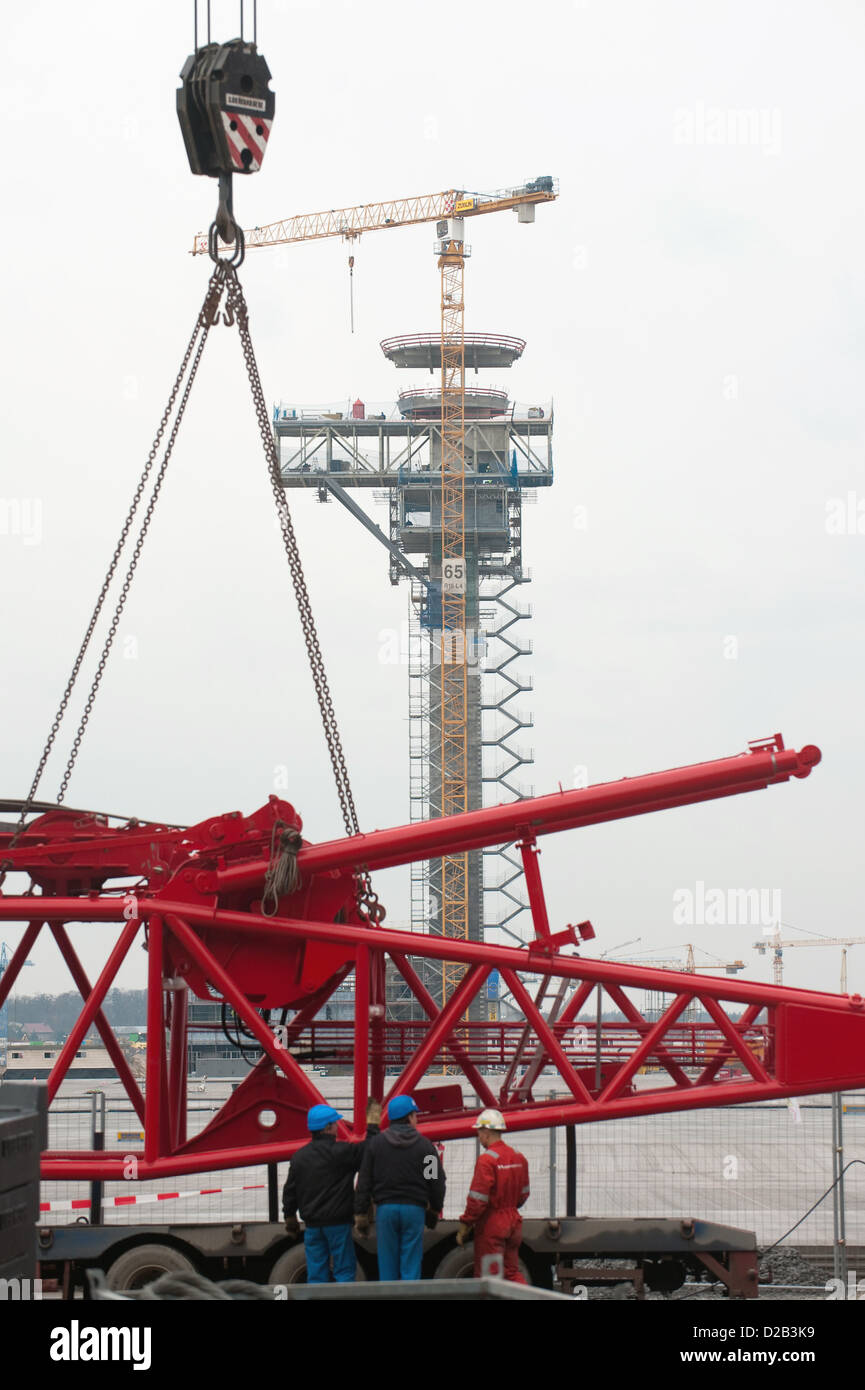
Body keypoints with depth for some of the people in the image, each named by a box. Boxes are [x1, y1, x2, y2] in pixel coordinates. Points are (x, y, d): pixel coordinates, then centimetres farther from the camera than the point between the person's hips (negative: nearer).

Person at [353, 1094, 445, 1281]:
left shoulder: (376, 1143, 3)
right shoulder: (424, 1145, 0)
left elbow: (364, 1182, 3)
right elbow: (437, 1180, 2)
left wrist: (360, 1214, 7)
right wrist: (435, 1208, 19)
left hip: (385, 1209, 1)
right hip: (414, 1208, -1)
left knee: (387, 1265, 5)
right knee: (411, 1264, 1)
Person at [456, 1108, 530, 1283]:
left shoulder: (487, 1159, -17)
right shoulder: (518, 1157, 7)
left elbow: (478, 1199, -19)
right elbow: (523, 1193, 15)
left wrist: (464, 1226, -12)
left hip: (491, 1224, -7)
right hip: (513, 1222, 7)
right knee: (511, 1271, 14)